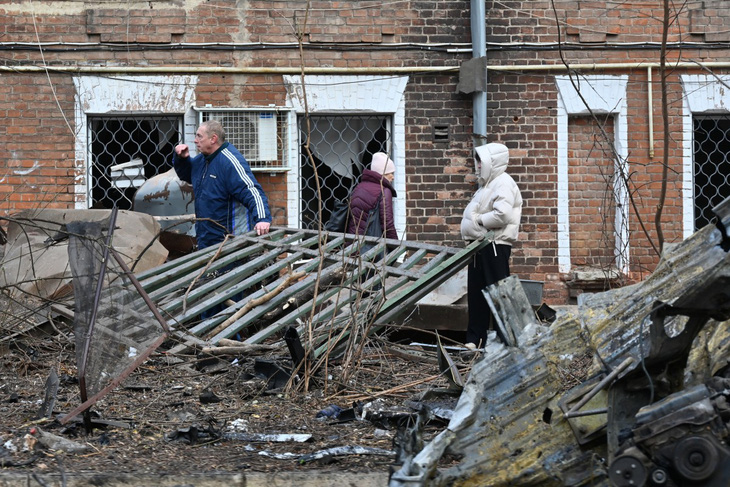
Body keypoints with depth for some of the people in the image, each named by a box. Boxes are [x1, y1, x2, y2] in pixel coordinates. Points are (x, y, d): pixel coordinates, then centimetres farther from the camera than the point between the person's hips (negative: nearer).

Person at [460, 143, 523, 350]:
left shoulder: (503, 184, -12)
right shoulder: (487, 184, 20)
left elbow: (502, 215, -26)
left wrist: (478, 220, -14)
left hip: (495, 245, -10)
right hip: (480, 245, 10)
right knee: (476, 293, 12)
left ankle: (504, 338, -2)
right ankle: (475, 338, 17)